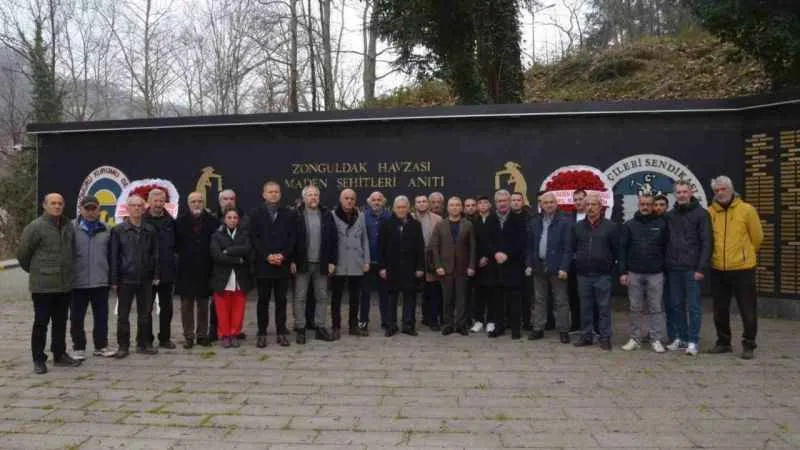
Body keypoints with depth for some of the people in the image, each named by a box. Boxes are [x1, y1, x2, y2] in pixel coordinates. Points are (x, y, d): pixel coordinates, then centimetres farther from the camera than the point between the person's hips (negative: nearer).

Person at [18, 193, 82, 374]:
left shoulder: (69, 227, 9)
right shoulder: (35, 227, -9)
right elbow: (22, 254, -3)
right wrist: (34, 271, 8)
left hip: (64, 284, 6)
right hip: (43, 285, -5)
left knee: (60, 322, 14)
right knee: (41, 323, 2)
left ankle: (59, 355, 24)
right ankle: (38, 359, 11)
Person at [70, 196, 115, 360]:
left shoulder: (105, 230, 8)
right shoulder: (72, 228, -3)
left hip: (101, 282, 3)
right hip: (78, 282, -2)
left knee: (101, 316, 10)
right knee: (77, 317, 7)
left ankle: (101, 346, 22)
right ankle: (78, 348, 20)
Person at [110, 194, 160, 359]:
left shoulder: (150, 230, 6)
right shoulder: (118, 230, 0)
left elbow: (155, 254, 8)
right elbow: (114, 256, -2)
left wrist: (156, 275, 1)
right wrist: (114, 280, -6)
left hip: (145, 279, 2)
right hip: (125, 279, -2)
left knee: (145, 313, 9)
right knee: (123, 314, 5)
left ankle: (144, 343, 20)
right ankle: (123, 346, 15)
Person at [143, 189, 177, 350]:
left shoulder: (170, 221, 6)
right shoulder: (142, 221, -4)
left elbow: (175, 244, 12)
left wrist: (173, 261, 3)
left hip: (167, 271, 3)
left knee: (166, 307, 10)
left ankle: (165, 338, 21)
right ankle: (146, 339, 16)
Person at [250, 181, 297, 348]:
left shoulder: (288, 214, 8)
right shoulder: (256, 214, 5)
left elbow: (293, 238, 3)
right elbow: (253, 238, -2)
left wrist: (283, 255, -10)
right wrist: (267, 256, -12)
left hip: (283, 264, 1)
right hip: (263, 264, -1)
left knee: (281, 300, 6)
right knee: (263, 300, 5)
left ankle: (281, 332, 13)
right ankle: (262, 333, 12)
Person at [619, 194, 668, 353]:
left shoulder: (661, 224, 3)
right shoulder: (629, 225, 5)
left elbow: (666, 248, 3)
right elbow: (623, 249, 3)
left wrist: (666, 269, -1)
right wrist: (623, 272, -3)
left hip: (655, 274, -1)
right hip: (634, 273, 1)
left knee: (656, 308, 3)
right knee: (636, 308, 7)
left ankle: (656, 340, 10)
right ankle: (635, 338, 15)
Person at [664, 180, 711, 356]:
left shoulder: (700, 213, -3)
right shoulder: (670, 215, 12)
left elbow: (706, 242, -7)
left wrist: (701, 268, -12)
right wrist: (665, 265, 6)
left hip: (692, 268, -5)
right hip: (673, 268, 5)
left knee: (694, 306, 0)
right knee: (675, 305, 9)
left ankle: (693, 341, 7)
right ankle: (679, 338, 19)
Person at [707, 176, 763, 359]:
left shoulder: (746, 210, -6)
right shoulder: (710, 212, 1)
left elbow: (757, 237, 3)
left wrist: (745, 254, 12)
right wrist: (717, 254, 12)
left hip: (742, 268, -3)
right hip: (718, 269, 3)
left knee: (748, 310, 3)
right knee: (720, 309, 13)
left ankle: (748, 345, 15)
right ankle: (723, 342, 26)